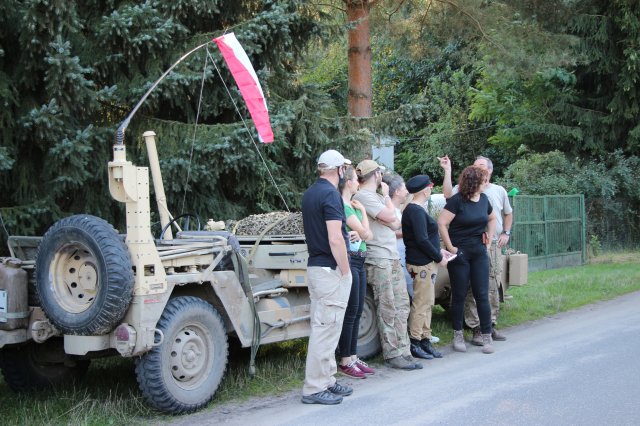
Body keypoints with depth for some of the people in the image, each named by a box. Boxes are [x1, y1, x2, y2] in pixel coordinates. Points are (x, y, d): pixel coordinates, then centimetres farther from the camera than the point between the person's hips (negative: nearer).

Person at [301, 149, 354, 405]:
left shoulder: (310, 193, 12)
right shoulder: (330, 194, -16)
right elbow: (335, 240, -22)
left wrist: (346, 235, 29)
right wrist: (345, 272, -15)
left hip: (315, 267, 10)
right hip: (331, 269, -10)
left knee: (322, 328, 15)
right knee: (326, 329, -5)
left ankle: (326, 381, 24)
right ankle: (314, 389, -1)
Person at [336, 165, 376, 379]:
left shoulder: (353, 205, 14)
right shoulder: (343, 206, -14)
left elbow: (369, 234, 17)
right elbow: (363, 232, -12)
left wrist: (361, 234, -1)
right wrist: (363, 211, -2)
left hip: (359, 261, 9)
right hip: (349, 261, -9)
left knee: (357, 311, 12)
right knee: (350, 311, -5)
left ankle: (353, 357, 20)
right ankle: (345, 361, 2)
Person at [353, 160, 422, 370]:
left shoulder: (377, 197, 20)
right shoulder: (363, 196, -10)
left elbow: (396, 224, 12)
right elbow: (390, 217, -18)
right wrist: (386, 195, -2)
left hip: (393, 259, 9)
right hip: (378, 260, -9)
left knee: (401, 306, 9)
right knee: (388, 310, -5)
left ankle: (402, 351, 13)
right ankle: (392, 355, 1)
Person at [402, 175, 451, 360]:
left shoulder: (414, 209, 15)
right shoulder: (416, 211, -17)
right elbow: (422, 240, -22)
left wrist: (439, 251, 15)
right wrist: (439, 257, -14)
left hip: (426, 262, 11)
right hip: (422, 264, -11)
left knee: (427, 303, 15)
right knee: (421, 304, -5)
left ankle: (425, 341, 21)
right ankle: (414, 343, 0)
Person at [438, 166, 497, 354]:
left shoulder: (483, 199, 7)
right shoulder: (457, 201, -13)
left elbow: (492, 218, 25)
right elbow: (441, 224, -18)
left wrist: (489, 239, 14)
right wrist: (450, 248, -16)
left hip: (479, 252, 5)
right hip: (460, 253, -5)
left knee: (482, 295, 2)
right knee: (459, 295, 4)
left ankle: (486, 336, 8)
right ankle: (458, 335, 17)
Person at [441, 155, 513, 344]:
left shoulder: (499, 191, 13)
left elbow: (508, 213, 25)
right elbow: (448, 194, -21)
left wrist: (506, 233, 12)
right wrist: (448, 170, -22)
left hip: (494, 245, 4)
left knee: (493, 288, 10)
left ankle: (491, 325, 21)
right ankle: (476, 329, 1)